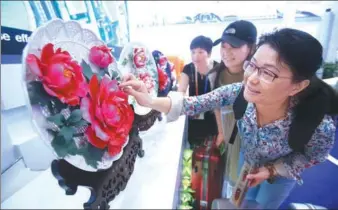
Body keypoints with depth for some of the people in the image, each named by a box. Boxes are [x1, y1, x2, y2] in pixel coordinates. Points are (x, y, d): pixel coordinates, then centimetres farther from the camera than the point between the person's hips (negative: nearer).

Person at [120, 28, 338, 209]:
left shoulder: (320, 126, -39)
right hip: (248, 161, 2)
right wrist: (150, 101, -44)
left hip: (282, 172, -2)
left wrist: (272, 170, -26)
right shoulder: (240, 92, -36)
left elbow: (313, 157, -17)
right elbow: (196, 103, -32)